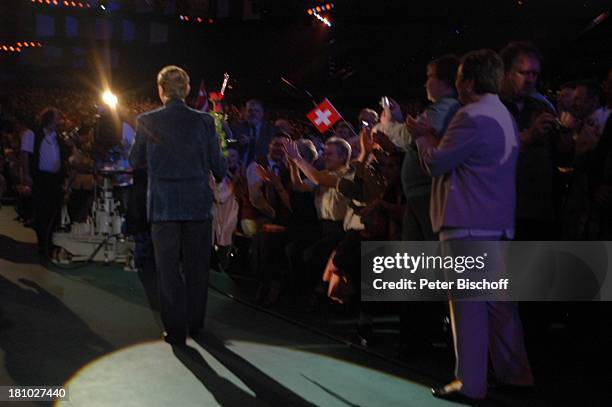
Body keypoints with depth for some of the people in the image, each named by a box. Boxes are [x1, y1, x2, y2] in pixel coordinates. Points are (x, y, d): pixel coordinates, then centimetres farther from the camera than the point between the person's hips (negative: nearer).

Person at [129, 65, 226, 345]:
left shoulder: (146, 121, -6)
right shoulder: (203, 121, -5)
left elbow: (135, 161, 6)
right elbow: (218, 165, 1)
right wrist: (221, 178, 23)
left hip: (163, 204, -1)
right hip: (198, 204, 1)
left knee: (168, 269, 8)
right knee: (196, 267, 14)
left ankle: (175, 330, 10)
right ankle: (195, 325, 25)